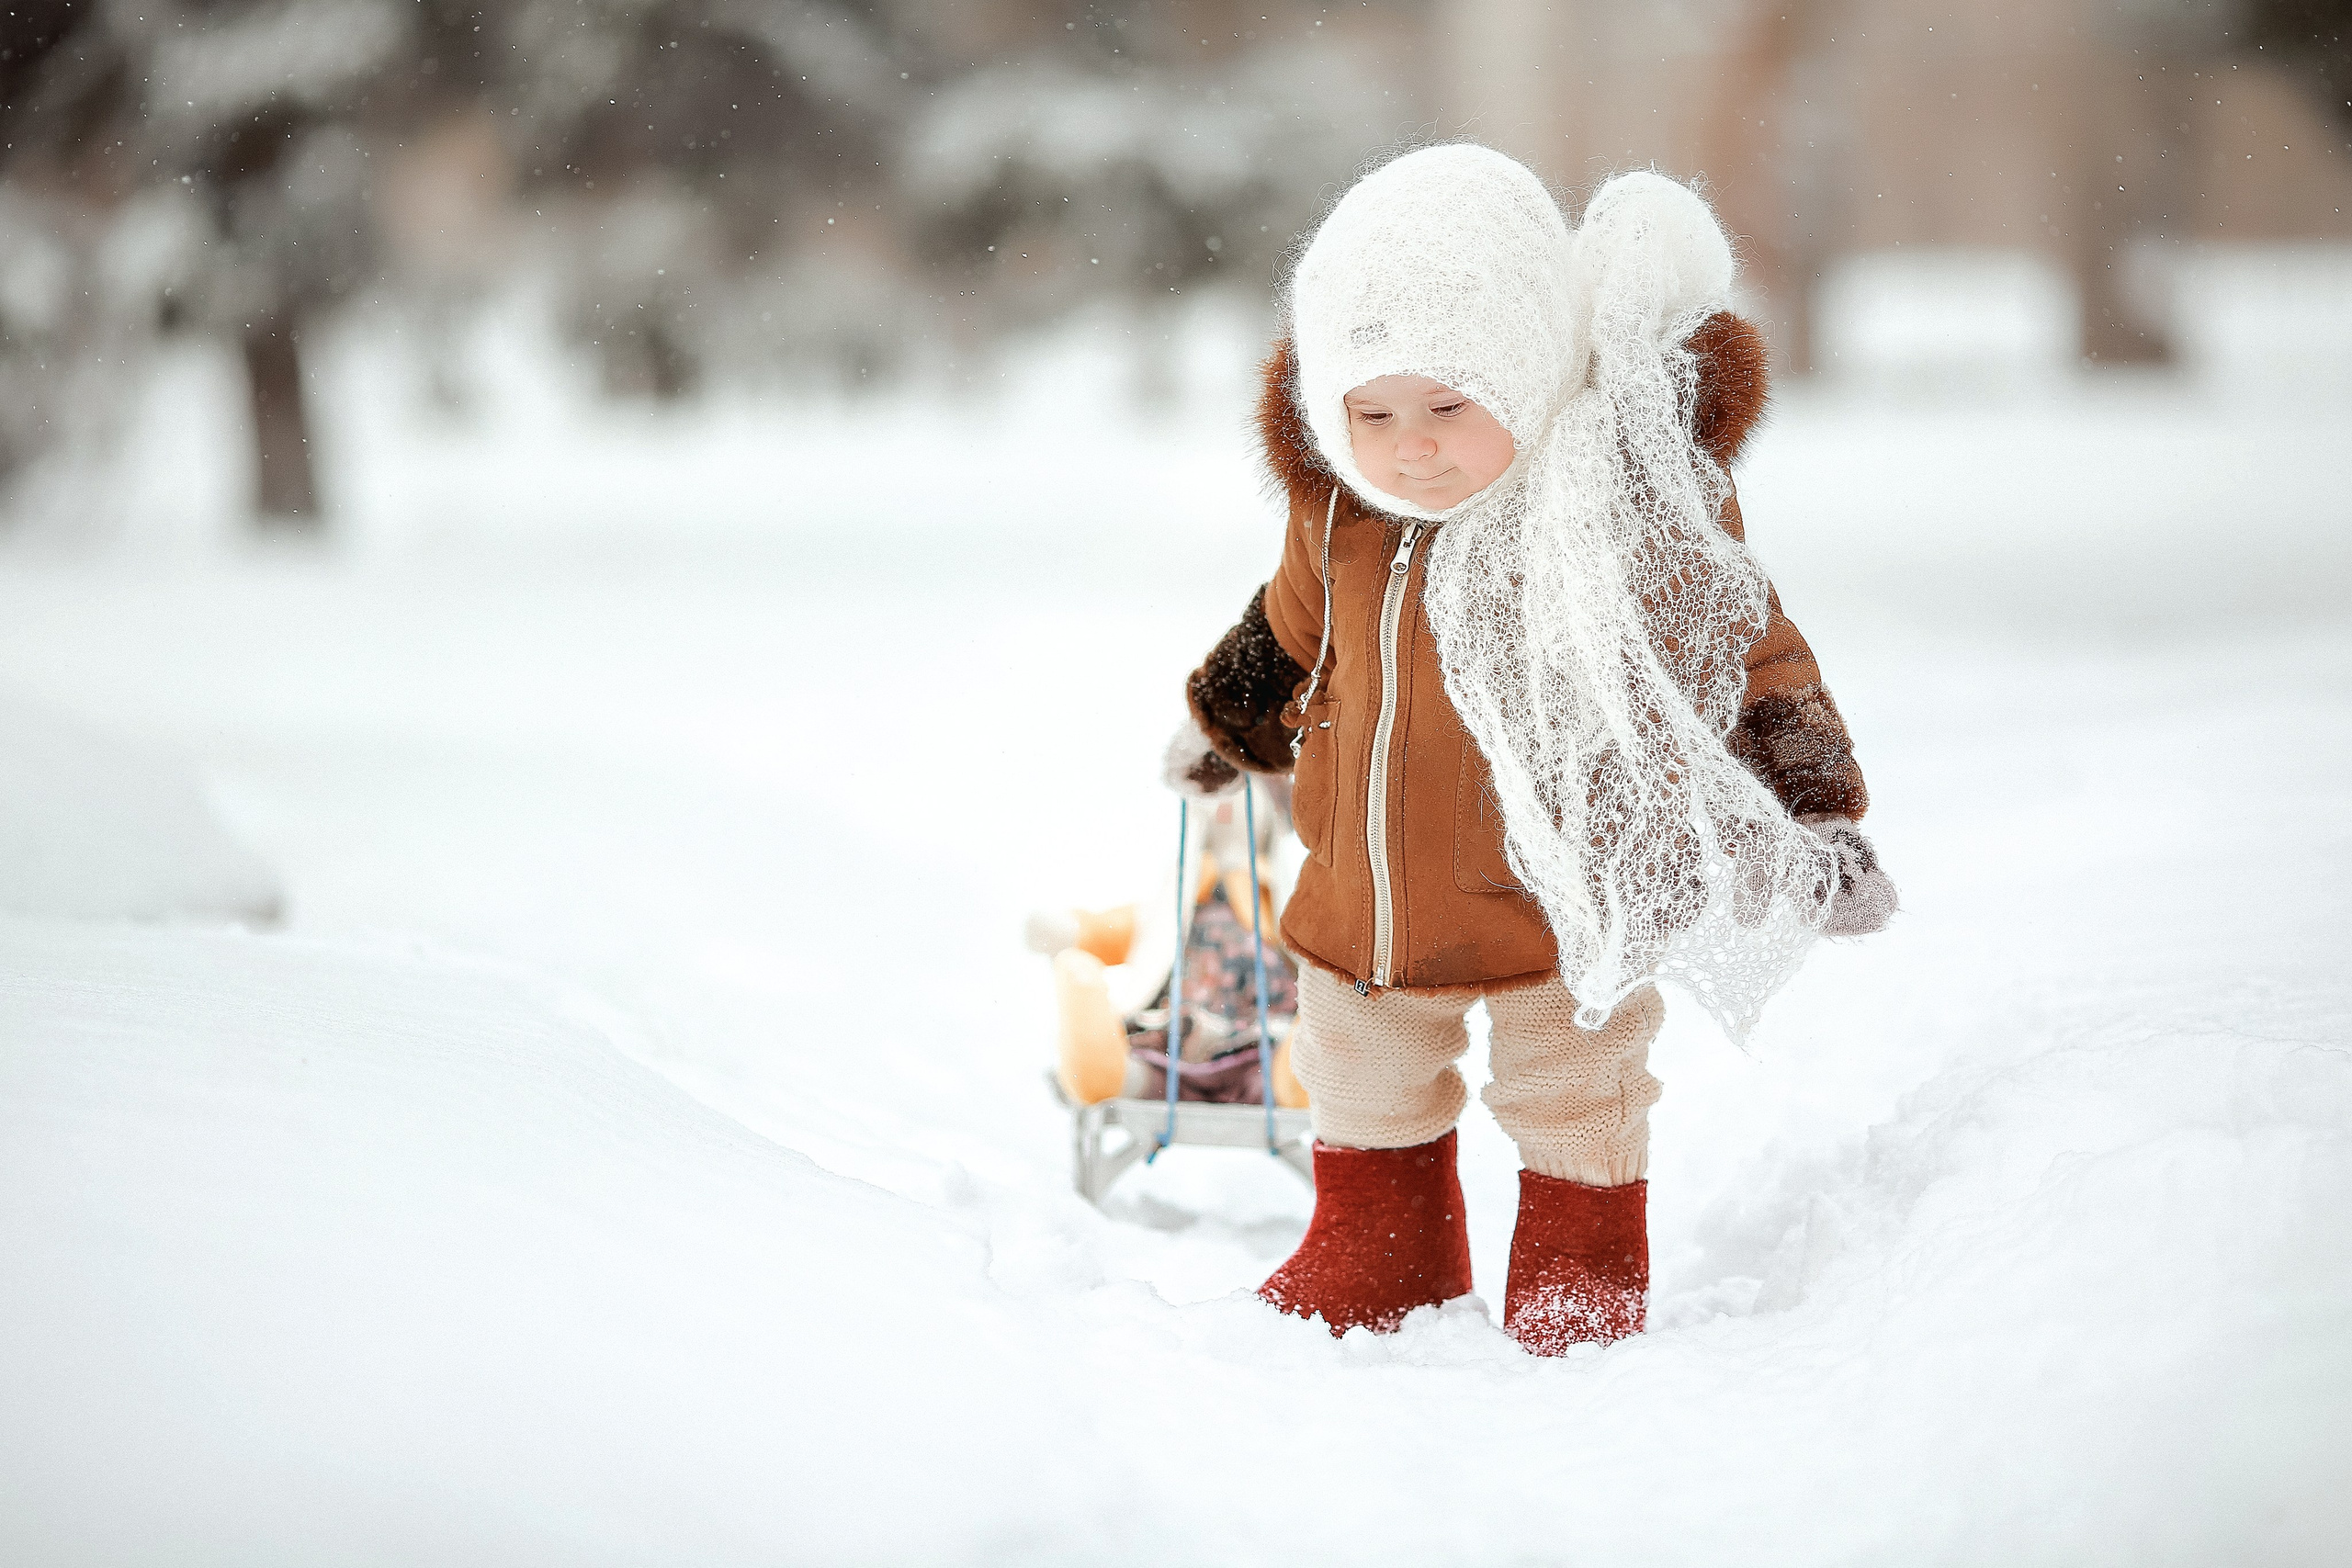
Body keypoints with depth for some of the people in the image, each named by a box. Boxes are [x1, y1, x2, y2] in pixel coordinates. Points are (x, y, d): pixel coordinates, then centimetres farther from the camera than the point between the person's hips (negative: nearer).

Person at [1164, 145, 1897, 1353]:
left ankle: (1581, 1262, 34)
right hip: (1368, 895, 6)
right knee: (1362, 1094, 23)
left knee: (1573, 1100, 12)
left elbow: (1747, 654, -14)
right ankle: (1376, 1246, 45)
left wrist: (1813, 824, -14)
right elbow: (1298, 626, 14)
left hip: (1562, 900, -5)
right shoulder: (1340, 507, -8)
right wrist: (1229, 723, 28)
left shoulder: (1635, 507, -23)